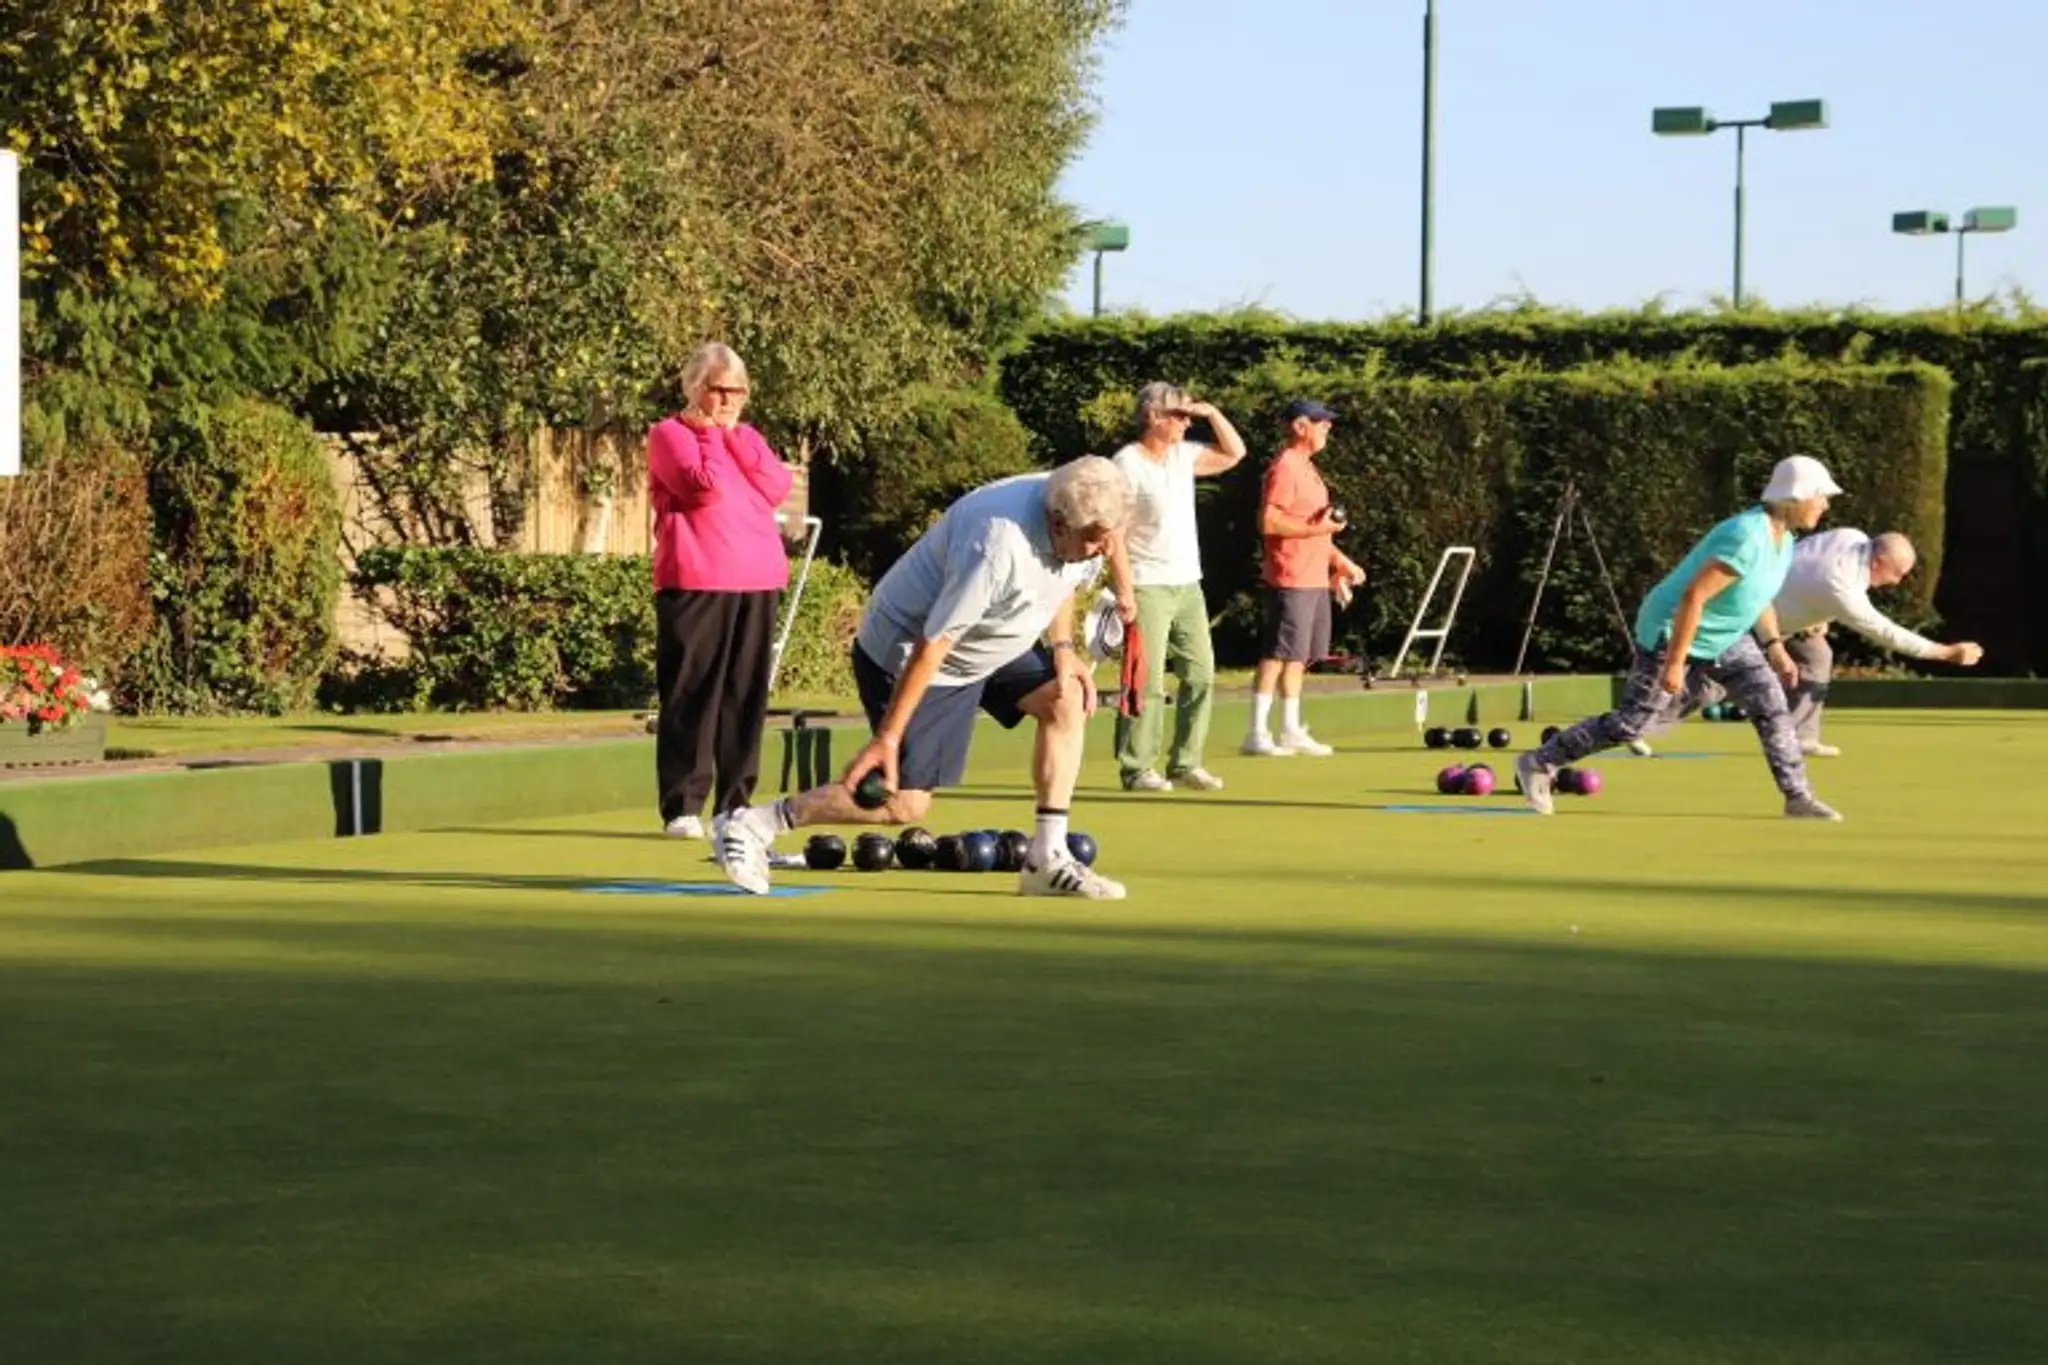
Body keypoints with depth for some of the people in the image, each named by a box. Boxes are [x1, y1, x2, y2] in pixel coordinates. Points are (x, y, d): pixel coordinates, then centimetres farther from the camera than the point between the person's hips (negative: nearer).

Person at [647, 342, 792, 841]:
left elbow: (777, 489, 1)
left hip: (758, 581, 6)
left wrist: (735, 436, -1)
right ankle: (682, 806, -5)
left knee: (746, 694, 4)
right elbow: (704, 487, -16)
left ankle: (735, 802, 9)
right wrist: (711, 433, -5)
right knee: (693, 694, -6)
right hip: (695, 583, -5)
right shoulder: (669, 434, 1)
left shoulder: (747, 439, 19)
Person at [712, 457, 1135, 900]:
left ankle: (1047, 860, -1)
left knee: (1067, 699, -5)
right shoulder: (997, 544, -38)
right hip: (904, 654, -9)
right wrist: (887, 737, -28)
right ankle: (752, 824, -1)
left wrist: (1063, 647, -2)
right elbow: (932, 645, -33)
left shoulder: (1087, 528, -11)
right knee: (905, 803, -10)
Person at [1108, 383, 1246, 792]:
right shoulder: (1128, 463, -11)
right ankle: (1137, 768, -2)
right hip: (1148, 587, -8)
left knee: (1201, 674, 7)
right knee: (1147, 681, -8)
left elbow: (1234, 453, 21)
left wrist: (1212, 413, 5)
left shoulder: (1183, 455, 11)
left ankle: (1186, 763, 14)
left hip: (1188, 585, 8)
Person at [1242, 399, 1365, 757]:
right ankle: (1257, 734, -8)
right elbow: (1268, 522, -21)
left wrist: (1339, 562, 23)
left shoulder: (1306, 468, 19)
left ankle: (1291, 730, 20)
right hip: (1291, 582, -10)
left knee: (1298, 656, 14)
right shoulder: (1284, 468, -12)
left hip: (1315, 580, 10)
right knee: (1278, 656, -10)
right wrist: (1316, 528, -20)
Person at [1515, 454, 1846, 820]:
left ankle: (1798, 797, 4)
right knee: (1630, 723, -2)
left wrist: (1775, 647, 15)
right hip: (1673, 634, -9)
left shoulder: (1783, 537, 0)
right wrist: (1674, 663, -29)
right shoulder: (1746, 539, -30)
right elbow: (1693, 597, -31)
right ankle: (1538, 764, 11)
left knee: (1771, 704, -2)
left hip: (1725, 639, 9)